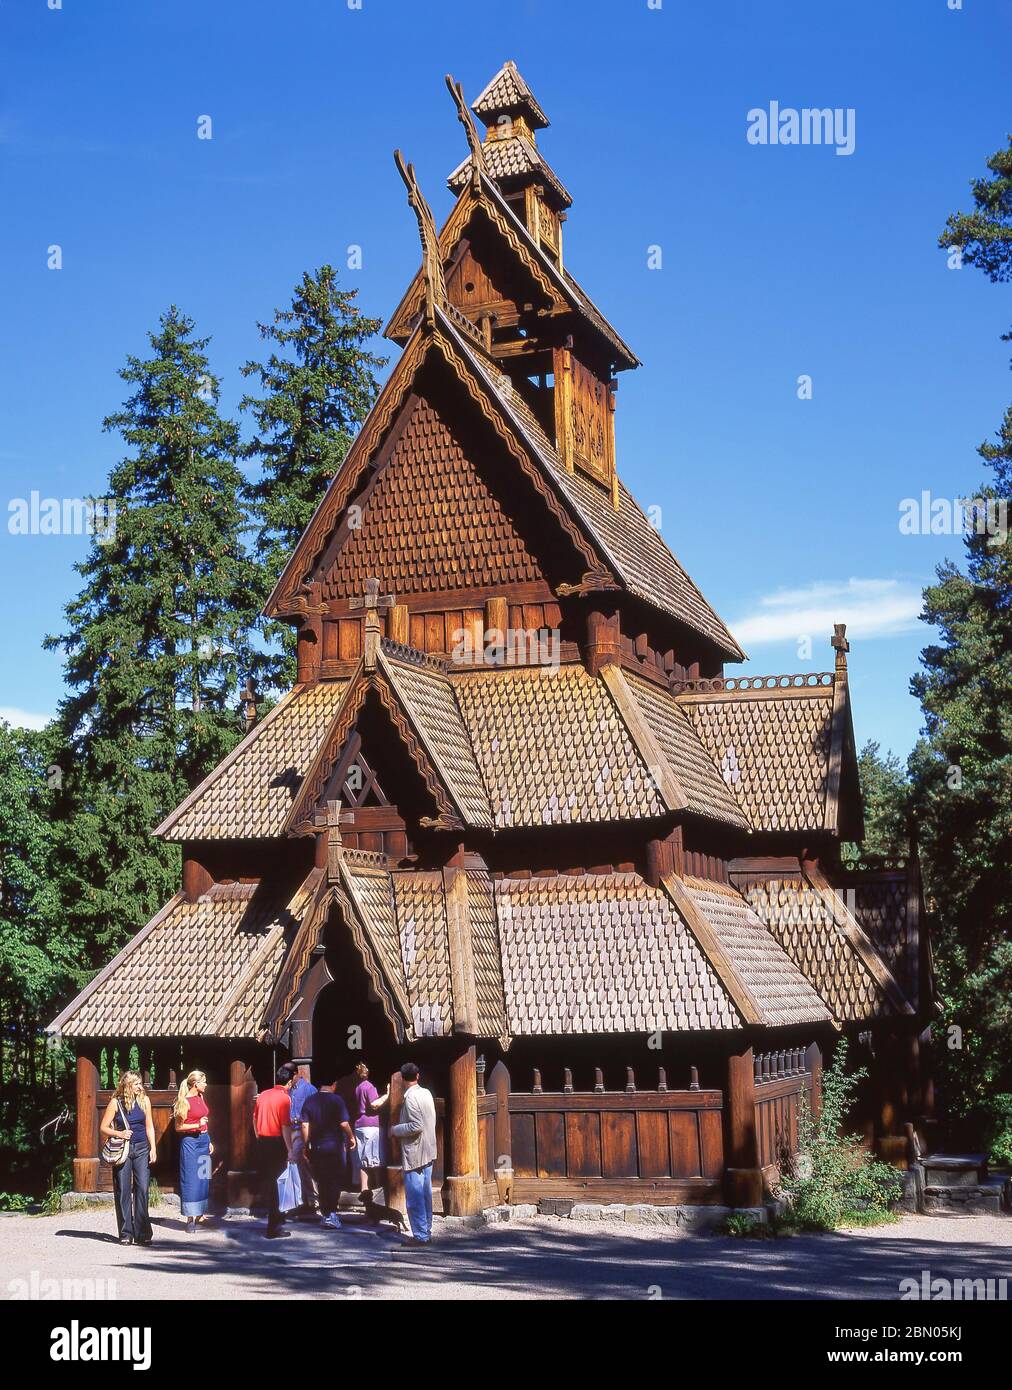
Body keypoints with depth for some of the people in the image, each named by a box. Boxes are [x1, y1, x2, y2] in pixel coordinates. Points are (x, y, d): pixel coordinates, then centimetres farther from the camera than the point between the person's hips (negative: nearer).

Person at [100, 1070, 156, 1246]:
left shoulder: (144, 1100, 6)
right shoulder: (116, 1102, -2)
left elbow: (149, 1126, 11)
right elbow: (103, 1128, 1)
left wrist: (153, 1148, 4)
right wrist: (119, 1134, -16)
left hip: (142, 1149, 2)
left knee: (142, 1189, -5)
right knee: (123, 1191, 0)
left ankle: (142, 1233, -1)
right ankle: (126, 1234, 6)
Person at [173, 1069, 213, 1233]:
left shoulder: (201, 1098, 11)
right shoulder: (185, 1101, -11)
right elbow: (178, 1127, -11)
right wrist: (197, 1125, -20)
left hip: (203, 1140, 7)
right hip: (190, 1141, -7)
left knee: (203, 1178, 9)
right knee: (190, 1179, -5)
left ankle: (200, 1215, 18)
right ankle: (190, 1219, -2)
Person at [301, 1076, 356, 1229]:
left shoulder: (310, 1101, 1)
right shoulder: (336, 1100, -10)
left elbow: (305, 1125, -2)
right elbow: (344, 1123, -14)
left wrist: (306, 1144, 7)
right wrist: (351, 1138, 2)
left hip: (316, 1147, 4)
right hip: (335, 1146, -4)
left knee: (322, 1182, 12)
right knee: (336, 1181, 4)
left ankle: (324, 1214, 14)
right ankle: (332, 1213, -7)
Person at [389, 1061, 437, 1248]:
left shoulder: (410, 1097, -16)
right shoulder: (426, 1093, 8)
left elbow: (416, 1126, -22)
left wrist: (395, 1130, -9)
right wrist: (400, 1129, 21)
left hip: (414, 1154, -9)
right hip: (428, 1152, 9)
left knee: (415, 1196, -3)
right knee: (425, 1193, 13)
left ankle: (420, 1235, -1)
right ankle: (426, 1231, 18)